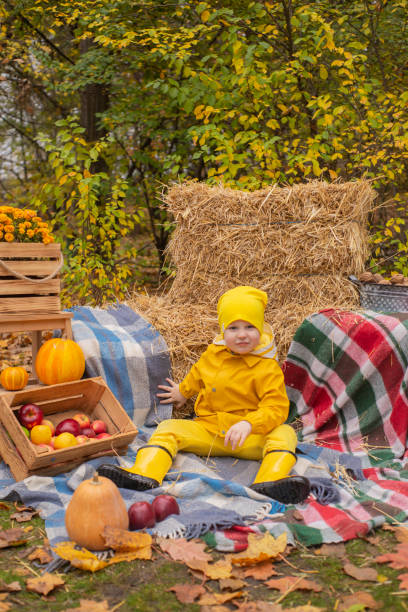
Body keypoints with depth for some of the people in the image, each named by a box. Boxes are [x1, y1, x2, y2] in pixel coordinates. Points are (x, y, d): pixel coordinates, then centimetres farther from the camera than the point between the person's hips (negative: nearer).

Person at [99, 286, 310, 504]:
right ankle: (144, 474, -35)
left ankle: (269, 482, -57)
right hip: (207, 431, 4)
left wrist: (249, 424, -34)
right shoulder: (213, 354, 7)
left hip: (249, 437, -4)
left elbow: (277, 408, -18)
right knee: (168, 428, -12)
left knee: (284, 433, -30)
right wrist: (183, 392, 45)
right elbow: (197, 375, 29)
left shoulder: (267, 368, -9)